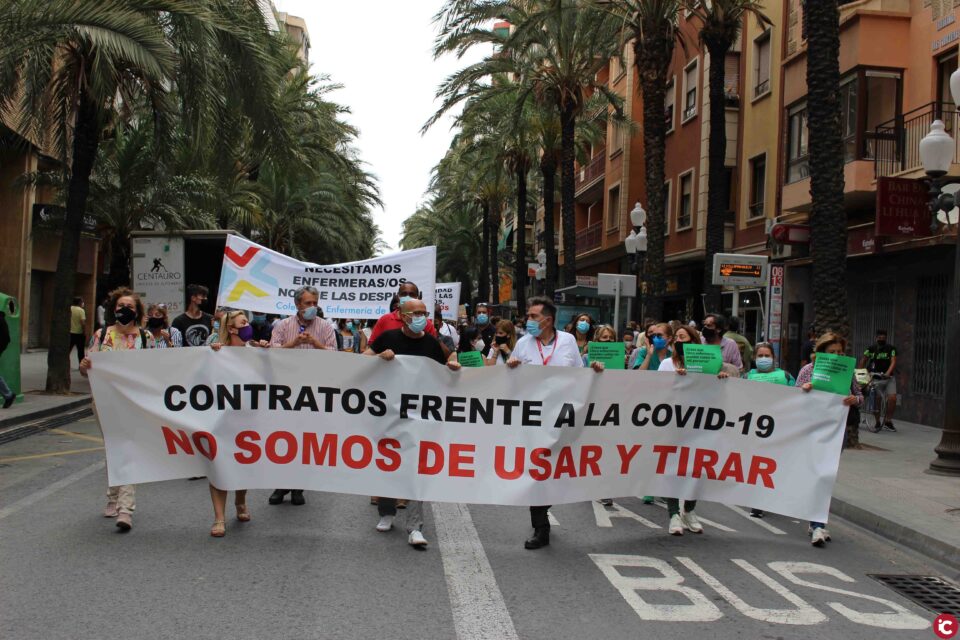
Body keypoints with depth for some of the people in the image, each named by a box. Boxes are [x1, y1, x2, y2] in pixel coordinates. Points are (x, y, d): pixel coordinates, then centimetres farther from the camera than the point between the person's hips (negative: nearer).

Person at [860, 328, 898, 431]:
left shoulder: (891, 349, -2)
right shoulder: (871, 348, 1)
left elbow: (893, 362, -13)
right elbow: (863, 361, 8)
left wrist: (888, 373, -30)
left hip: (889, 377, 0)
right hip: (876, 378, 0)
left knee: (892, 398, -16)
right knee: (876, 400, -3)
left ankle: (888, 421, 1)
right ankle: (877, 423, 14)